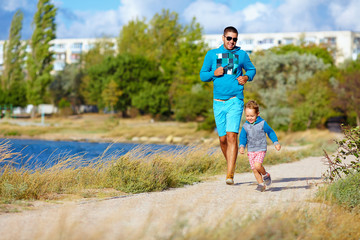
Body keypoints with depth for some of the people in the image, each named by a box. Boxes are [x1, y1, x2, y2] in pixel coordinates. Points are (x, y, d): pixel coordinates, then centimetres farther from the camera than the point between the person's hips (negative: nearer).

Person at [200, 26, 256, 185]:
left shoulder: (241, 54, 8)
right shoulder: (212, 54, 9)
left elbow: (252, 69, 21)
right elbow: (202, 75, 12)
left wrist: (247, 77, -1)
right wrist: (214, 73, -8)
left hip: (235, 100, -2)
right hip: (218, 101, 2)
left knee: (232, 136, -15)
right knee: (222, 139, 6)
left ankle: (230, 175, -17)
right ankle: (230, 165, 29)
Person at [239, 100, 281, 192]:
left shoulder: (262, 124, -6)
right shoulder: (245, 126, 2)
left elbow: (270, 132, 3)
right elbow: (243, 137, 7)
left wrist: (276, 143, -3)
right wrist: (242, 146, -11)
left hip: (261, 149, -4)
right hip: (251, 151, 4)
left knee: (257, 165, -23)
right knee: (254, 170, 2)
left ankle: (266, 175, 5)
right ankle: (261, 184, 17)